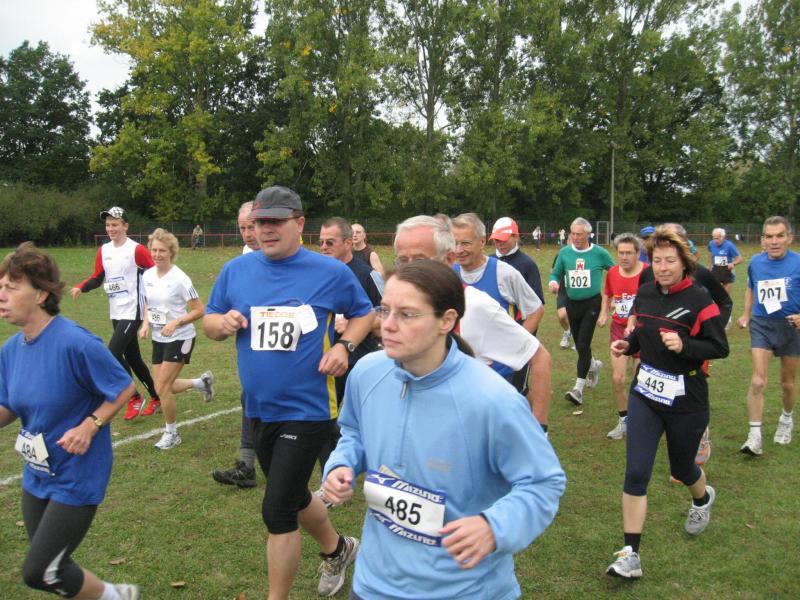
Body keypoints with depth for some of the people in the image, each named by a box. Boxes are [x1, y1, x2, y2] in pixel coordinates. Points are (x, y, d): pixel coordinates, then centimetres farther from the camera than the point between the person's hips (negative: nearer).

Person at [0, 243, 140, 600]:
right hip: (37, 476, 8)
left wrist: (89, 426, -23)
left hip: (76, 477, -8)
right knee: (49, 567, 20)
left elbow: (124, 388, -15)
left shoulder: (74, 343, -24)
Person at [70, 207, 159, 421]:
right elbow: (98, 278, 12)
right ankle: (156, 397, 27)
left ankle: (134, 398, -1)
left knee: (113, 353, -16)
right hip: (116, 313, 7)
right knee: (132, 357, 12)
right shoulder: (103, 251, 7)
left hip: (132, 311, -7)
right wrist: (80, 288, -6)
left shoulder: (137, 250, -12)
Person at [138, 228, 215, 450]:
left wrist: (176, 322, -25)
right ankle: (201, 382, 37)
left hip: (180, 339, -7)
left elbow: (199, 310, -14)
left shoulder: (179, 278, -18)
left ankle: (171, 433, 13)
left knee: (162, 388, -8)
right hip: (158, 339, 7)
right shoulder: (147, 275, 1)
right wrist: (146, 323, -1)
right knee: (163, 387, 11)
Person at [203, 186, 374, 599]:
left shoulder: (330, 272, -8)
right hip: (259, 408, 6)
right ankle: (337, 550, 50)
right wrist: (223, 322, -13)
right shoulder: (236, 270, 1)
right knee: (293, 496, 22)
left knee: (277, 510, -5)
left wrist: (344, 345, -12)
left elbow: (364, 313, 6)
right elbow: (209, 323, 10)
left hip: (306, 409, -5)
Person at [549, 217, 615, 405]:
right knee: (579, 345, 14)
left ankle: (579, 388, -6)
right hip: (572, 303, 4)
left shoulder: (599, 253, -6)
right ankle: (594, 365, 47)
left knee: (583, 344, -11)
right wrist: (553, 282, -12)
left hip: (592, 303, -4)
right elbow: (556, 273, 10)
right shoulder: (565, 252, 0)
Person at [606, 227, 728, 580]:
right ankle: (630, 555, 1)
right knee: (636, 473, -6)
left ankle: (703, 498, 56)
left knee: (681, 468, 18)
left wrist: (684, 345, -28)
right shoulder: (645, 294, 2)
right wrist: (627, 345, -2)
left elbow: (720, 348, -12)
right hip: (645, 395, 4)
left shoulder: (699, 300, -13)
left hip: (686, 401, -3)